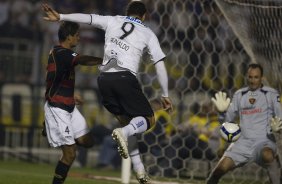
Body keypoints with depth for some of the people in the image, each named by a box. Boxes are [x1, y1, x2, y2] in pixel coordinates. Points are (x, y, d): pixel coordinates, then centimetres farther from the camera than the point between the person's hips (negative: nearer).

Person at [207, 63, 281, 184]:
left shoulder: (271, 94, 2)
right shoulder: (239, 95, 12)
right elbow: (229, 119, 14)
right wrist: (222, 111, -8)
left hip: (264, 142, -3)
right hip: (243, 142, 3)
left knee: (267, 154, -40)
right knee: (221, 168, -15)